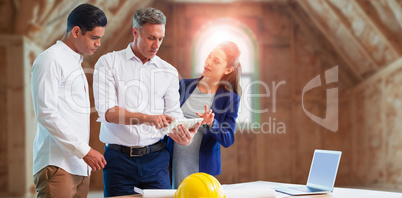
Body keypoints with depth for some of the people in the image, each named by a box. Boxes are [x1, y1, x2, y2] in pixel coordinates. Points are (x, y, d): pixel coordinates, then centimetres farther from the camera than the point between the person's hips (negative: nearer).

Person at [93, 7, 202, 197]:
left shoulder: (169, 72, 12)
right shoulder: (109, 63, 1)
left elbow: (173, 114, 6)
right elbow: (106, 111, -11)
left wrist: (185, 134, -17)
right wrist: (147, 118, -23)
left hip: (155, 159, 2)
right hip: (119, 158, -2)